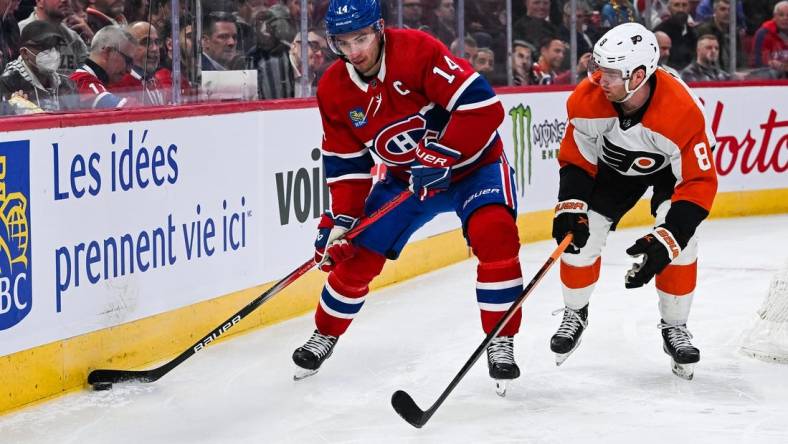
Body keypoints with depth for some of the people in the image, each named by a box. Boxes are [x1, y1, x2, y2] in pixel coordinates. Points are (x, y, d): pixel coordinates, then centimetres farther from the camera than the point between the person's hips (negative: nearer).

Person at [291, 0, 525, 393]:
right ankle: (324, 336, 28)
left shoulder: (417, 51, -29)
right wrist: (341, 219, -12)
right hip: (405, 176, 5)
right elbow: (346, 163, -2)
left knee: (494, 234, -28)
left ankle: (500, 343, -15)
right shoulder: (333, 90, -10)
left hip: (471, 162, -5)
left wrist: (439, 158, -34)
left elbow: (484, 106, -33)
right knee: (357, 254, 2)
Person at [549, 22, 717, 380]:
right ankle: (574, 314, 22)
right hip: (613, 163, 3)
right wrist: (570, 207, -25)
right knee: (580, 237, -7)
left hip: (672, 165, -3)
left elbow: (699, 184, -34)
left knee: (679, 242, -20)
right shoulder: (587, 99, -30)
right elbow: (576, 158, -12)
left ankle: (674, 327, 2)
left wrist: (666, 239, -41)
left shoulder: (683, 112, -41)